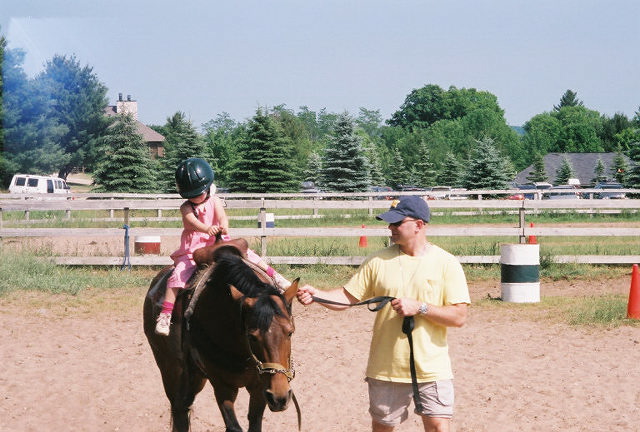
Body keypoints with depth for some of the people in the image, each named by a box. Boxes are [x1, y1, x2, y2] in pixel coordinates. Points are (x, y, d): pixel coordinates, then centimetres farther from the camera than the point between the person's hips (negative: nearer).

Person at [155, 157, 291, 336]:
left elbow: (222, 216, -16)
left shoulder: (214, 201, 2)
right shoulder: (186, 207, -5)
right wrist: (207, 229, -47)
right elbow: (192, 221, -26)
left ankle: (274, 276, 8)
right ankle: (165, 314, -21)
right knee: (178, 276, -20)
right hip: (192, 250, -2)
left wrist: (224, 226, -41)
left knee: (246, 253, -8)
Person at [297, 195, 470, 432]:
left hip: (431, 368, -3)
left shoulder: (446, 263, -5)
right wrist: (316, 295, -14)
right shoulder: (378, 261, 4)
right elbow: (348, 297, 3)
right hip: (385, 368, 3)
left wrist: (419, 308, -19)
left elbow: (459, 316, -9)